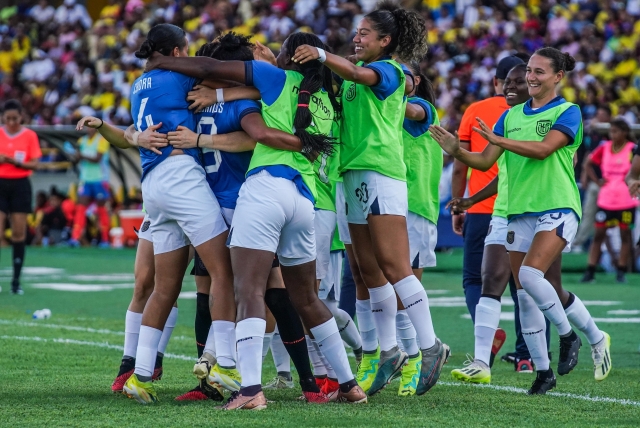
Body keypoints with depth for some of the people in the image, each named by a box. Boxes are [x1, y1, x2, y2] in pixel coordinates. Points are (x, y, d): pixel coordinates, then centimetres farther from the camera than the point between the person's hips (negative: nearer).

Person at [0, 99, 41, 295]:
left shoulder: (30, 136, 0)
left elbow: (34, 164, -3)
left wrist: (16, 162, -19)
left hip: (20, 185, 0)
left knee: (19, 233, 1)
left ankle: (16, 280, 6)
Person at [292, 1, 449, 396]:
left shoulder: (389, 70, -6)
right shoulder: (358, 72, 20)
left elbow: (357, 74, -25)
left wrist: (322, 55, -41)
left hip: (381, 172, -9)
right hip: (355, 175, 9)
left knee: (395, 268, -13)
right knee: (370, 272, 8)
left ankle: (431, 347, -11)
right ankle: (389, 353, 12)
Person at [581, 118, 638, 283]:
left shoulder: (633, 150, -8)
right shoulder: (604, 148, 4)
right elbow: (588, 164, 16)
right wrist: (597, 180, 5)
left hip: (626, 200, -3)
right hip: (606, 200, 3)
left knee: (625, 234, 3)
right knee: (599, 234, 2)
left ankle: (621, 272, 9)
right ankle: (590, 271, 2)